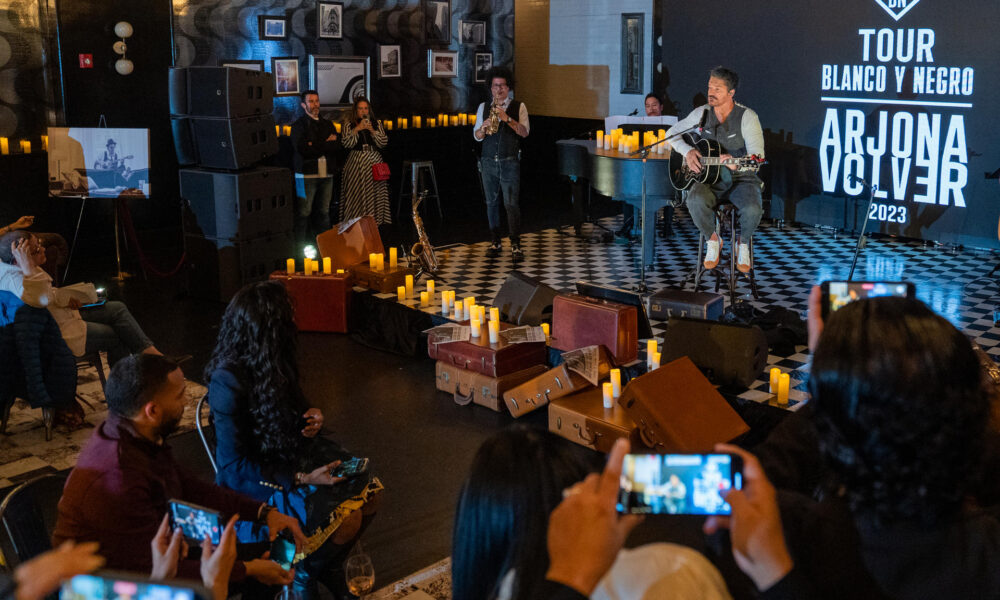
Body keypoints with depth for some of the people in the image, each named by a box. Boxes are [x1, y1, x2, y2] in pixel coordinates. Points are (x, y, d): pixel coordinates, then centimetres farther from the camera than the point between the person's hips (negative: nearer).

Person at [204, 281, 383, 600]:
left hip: (292, 455, 8)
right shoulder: (227, 381, -26)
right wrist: (302, 479, -25)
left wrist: (310, 418, -4)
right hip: (256, 478, -8)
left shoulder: (273, 360, -2)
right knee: (346, 520, -22)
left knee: (369, 493, -6)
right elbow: (233, 466, -22)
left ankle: (329, 567, 18)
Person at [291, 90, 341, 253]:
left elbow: (336, 146, 3)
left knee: (324, 211, 9)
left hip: (327, 174, 5)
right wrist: (326, 145, -7)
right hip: (307, 174, -5)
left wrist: (316, 146, -10)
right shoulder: (299, 125, 1)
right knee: (304, 212, -5)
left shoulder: (328, 124, 17)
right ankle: (300, 246, -1)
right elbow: (302, 149, -13)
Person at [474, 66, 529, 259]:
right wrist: (483, 127, -14)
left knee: (511, 204, -8)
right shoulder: (483, 107, 9)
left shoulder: (518, 106, 1)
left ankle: (515, 245, -3)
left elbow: (524, 132, -10)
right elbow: (477, 136, 7)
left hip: (510, 163, -3)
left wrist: (507, 118, -22)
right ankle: (496, 242, 17)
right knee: (491, 203, 8)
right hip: (488, 162, 3)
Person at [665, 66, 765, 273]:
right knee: (696, 200, -32)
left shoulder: (747, 117, -9)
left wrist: (735, 163, -38)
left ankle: (742, 244, 2)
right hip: (710, 178, 2)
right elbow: (672, 133, 12)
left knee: (753, 208, -32)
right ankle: (713, 240, -3)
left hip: (741, 178, -2)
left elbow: (757, 157, -16)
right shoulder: (702, 113, 3)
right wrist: (687, 151, -8)